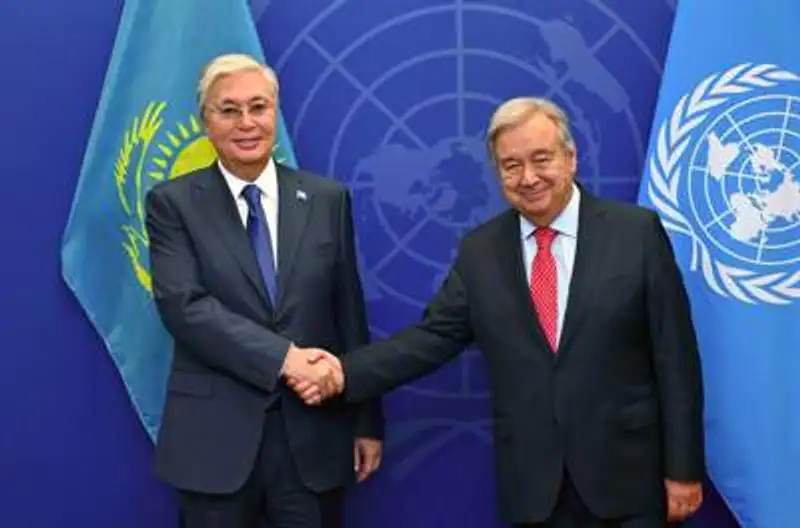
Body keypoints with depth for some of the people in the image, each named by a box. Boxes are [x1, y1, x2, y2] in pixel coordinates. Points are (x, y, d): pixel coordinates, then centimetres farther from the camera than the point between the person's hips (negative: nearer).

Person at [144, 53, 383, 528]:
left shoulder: (328, 199, 7)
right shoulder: (173, 203, 0)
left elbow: (350, 313, 8)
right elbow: (184, 306, -13)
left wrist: (368, 421, 8)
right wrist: (282, 357, -21)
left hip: (314, 432, 2)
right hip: (215, 435, -2)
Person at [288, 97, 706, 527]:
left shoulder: (637, 232, -5)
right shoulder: (479, 250, 4)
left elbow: (674, 357, -5)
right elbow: (433, 337, 3)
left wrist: (684, 468, -5)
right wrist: (345, 373, -12)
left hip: (629, 476, -2)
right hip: (531, 484, 2)